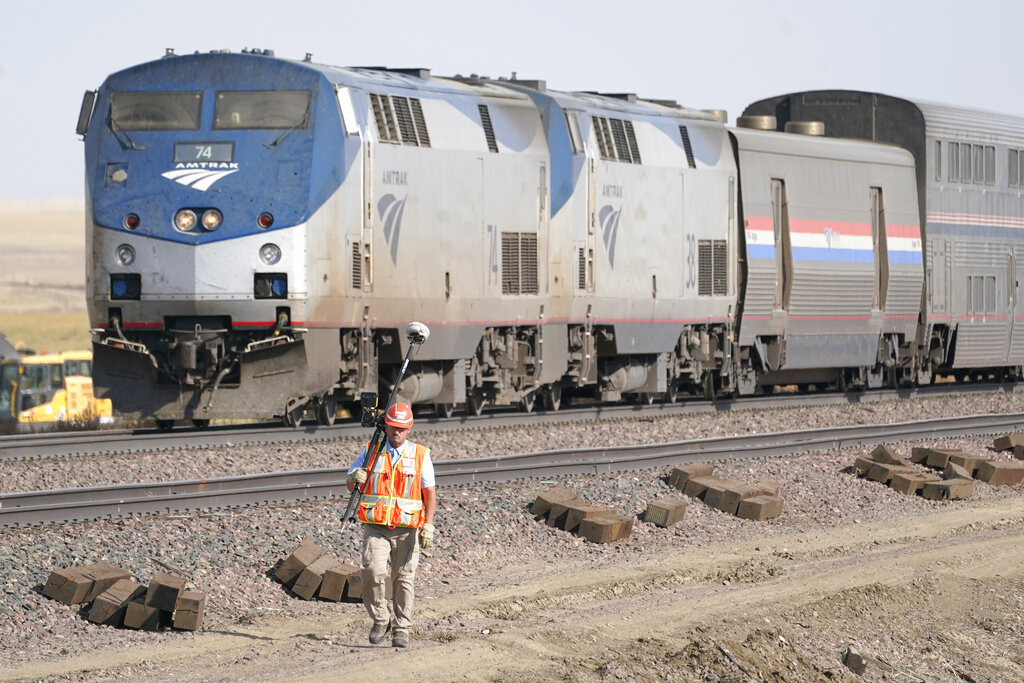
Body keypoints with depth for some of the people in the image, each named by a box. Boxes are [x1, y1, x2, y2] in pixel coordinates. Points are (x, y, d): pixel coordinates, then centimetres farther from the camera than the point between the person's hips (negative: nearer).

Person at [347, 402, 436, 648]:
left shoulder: (420, 455, 6)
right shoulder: (371, 452, 8)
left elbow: (430, 494, 6)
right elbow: (350, 486, 13)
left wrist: (428, 525, -6)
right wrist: (355, 479, -13)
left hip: (407, 530, 0)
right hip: (376, 527, 0)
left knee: (404, 579, -1)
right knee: (374, 572, -17)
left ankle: (401, 628, 8)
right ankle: (380, 620, 1)